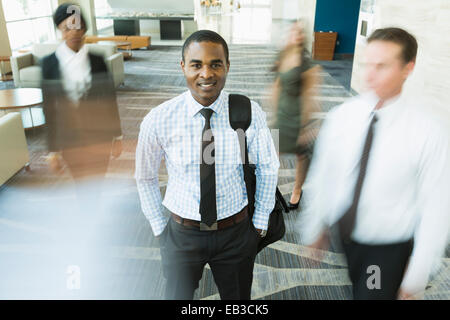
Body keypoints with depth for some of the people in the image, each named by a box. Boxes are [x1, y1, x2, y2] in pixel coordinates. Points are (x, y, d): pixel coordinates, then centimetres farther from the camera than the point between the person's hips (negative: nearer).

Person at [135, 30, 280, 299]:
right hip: (182, 234, 0)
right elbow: (146, 177, 0)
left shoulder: (250, 113, -15)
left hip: (236, 233, 1)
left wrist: (260, 221, 4)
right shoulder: (158, 121, -15)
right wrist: (160, 227, 5)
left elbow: (268, 168, 0)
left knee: (238, 298, 23)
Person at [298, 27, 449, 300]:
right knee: (358, 285, 25)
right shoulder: (341, 116, -12)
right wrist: (316, 228, 6)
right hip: (345, 234, 4)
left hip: (390, 249, -3)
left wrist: (417, 278, -11)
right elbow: (321, 175, -3)